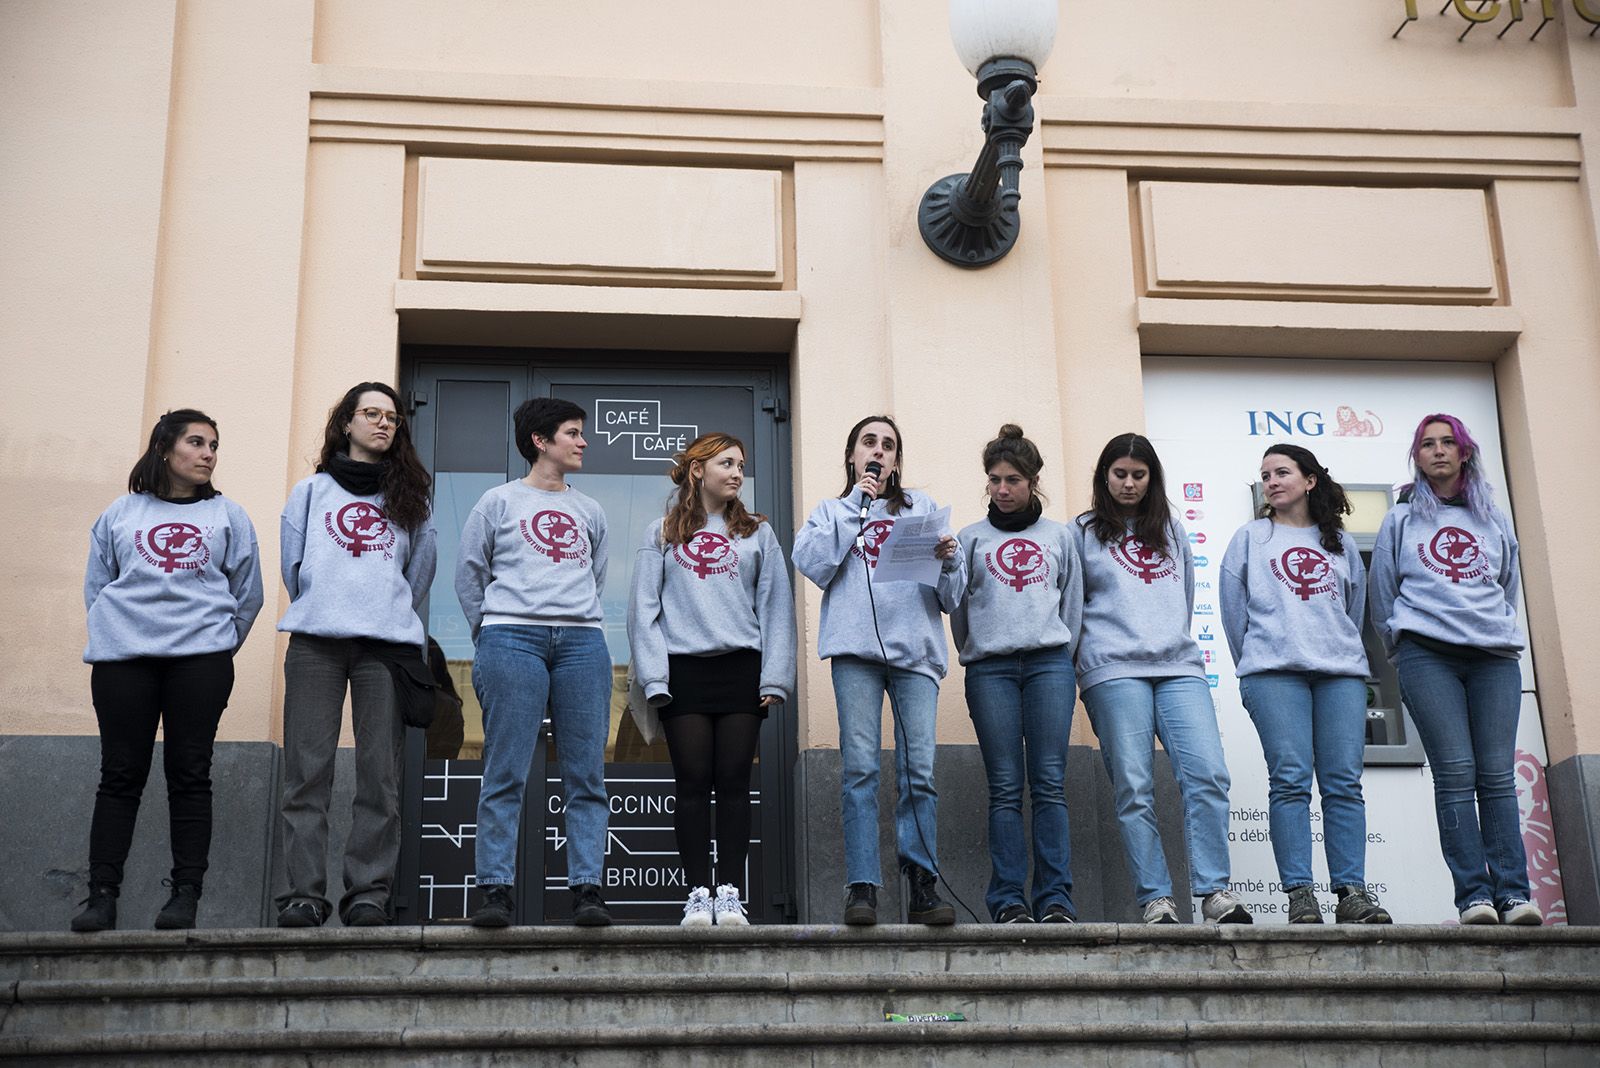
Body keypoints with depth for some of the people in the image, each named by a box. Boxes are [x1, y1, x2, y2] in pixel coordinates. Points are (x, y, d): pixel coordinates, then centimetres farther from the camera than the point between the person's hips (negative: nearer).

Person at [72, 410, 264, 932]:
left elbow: (247, 595, 13)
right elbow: (96, 586, 15)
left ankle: (186, 894, 0)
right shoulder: (121, 513, 13)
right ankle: (101, 895, 1)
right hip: (122, 658, 1)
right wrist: (114, 632, 5)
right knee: (120, 776, 0)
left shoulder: (228, 516, 13)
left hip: (200, 658, 0)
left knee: (190, 775, -2)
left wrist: (217, 643, 8)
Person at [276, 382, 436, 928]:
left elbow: (421, 570, 18)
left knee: (379, 775, -6)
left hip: (387, 642, 0)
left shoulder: (410, 497, 20)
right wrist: (316, 612, 11)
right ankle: (303, 892, -6)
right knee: (308, 769, -7)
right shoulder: (311, 491, 19)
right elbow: (292, 562, 15)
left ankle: (369, 891, -5)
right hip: (315, 642, 0)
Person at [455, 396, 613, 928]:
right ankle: (496, 889, -5)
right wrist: (491, 634, 7)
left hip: (582, 642, 3)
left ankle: (587, 889, -3)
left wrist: (580, 620, 15)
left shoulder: (590, 511, 21)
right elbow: (469, 573, 12)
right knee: (506, 773, -7)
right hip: (513, 639, -3)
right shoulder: (498, 502, 11)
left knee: (586, 774, -3)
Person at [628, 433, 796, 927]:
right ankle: (698, 893, 3)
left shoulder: (757, 533, 13)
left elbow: (776, 607, 9)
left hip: (741, 668, 1)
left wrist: (774, 678, 0)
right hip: (684, 669, -1)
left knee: (734, 783, 0)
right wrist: (653, 677, -5)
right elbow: (644, 609, 6)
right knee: (693, 783, -1)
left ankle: (731, 894, 3)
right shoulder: (663, 534, 10)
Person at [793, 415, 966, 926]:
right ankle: (861, 887, -8)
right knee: (859, 767, -8)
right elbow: (813, 565, 0)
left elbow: (951, 596, 14)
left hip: (916, 649, 1)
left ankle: (922, 886, -4)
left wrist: (949, 561, -8)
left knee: (919, 769, -6)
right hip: (856, 648, -1)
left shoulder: (921, 508, 21)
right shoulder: (832, 510, 21)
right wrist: (854, 506, 2)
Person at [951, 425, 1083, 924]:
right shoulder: (971, 538, 13)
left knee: (1049, 782, -6)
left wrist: (1061, 656, 8)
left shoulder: (1058, 536, 16)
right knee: (1005, 786, -4)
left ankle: (1055, 898, -6)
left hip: (1049, 662, 0)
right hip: (990, 668, 0)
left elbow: (1073, 602, 16)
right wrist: (973, 653, 5)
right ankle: (1009, 899, -4)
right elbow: (957, 606, 13)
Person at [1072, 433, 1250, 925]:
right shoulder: (1084, 532, 13)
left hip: (1178, 665, 3)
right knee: (1134, 788, -8)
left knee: (1208, 775, -13)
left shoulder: (1172, 530, 23)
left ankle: (1214, 891, -10)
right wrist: (1095, 642, 5)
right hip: (1114, 670, -3)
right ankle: (1156, 899, -6)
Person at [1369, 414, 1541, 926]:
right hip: (1428, 654, -2)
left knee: (1497, 775, -7)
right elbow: (1382, 596, 16)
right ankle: (1474, 896, -15)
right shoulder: (1401, 520, 15)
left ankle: (1513, 893, -10)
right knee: (1455, 773, -13)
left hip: (1494, 655, 2)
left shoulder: (1494, 520, 20)